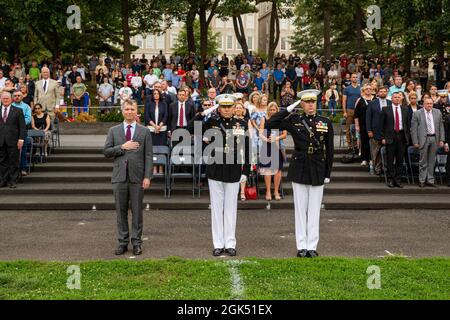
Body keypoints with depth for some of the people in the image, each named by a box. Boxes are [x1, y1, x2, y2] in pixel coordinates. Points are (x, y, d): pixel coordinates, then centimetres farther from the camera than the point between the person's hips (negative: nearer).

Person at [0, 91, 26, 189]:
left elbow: (22, 127, 0)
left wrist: (21, 139, -9)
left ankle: (13, 181, 9)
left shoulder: (18, 111, 4)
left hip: (13, 141, -2)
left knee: (13, 162, 2)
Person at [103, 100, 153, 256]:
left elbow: (148, 156, 1)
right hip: (120, 176, 1)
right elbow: (106, 151, 3)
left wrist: (147, 177, -8)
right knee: (121, 211, 5)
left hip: (137, 177, -1)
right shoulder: (114, 131, 10)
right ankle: (123, 242, 14)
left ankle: (136, 243, 11)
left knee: (137, 211, 3)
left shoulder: (144, 131, 6)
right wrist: (122, 147, -11)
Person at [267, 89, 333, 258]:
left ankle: (312, 246, 12)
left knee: (314, 209, 5)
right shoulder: (294, 120, 2)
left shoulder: (326, 123, 3)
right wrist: (288, 109, -7)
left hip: (318, 169, 0)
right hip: (299, 168, 0)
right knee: (300, 208, 5)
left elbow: (329, 150, 5)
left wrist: (328, 173, 3)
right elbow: (270, 124, -6)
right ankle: (302, 246, 12)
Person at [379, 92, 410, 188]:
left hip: (401, 136, 3)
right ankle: (391, 180, 8)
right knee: (390, 160, 1)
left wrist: (407, 136, 5)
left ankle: (398, 180, 12)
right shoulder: (385, 110, 0)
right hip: (390, 137, -3)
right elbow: (381, 125, 0)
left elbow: (408, 124, 12)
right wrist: (383, 137, -6)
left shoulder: (405, 110, 9)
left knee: (400, 160, 5)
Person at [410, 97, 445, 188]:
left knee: (432, 161, 9)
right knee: (423, 161, 1)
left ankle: (430, 180, 16)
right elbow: (413, 129, -4)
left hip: (435, 139, 3)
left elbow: (441, 127, 10)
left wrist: (441, 140, 3)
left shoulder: (438, 113, 8)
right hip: (424, 139, -3)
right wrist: (415, 142, -9)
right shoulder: (417, 114, -2)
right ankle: (422, 180, 11)